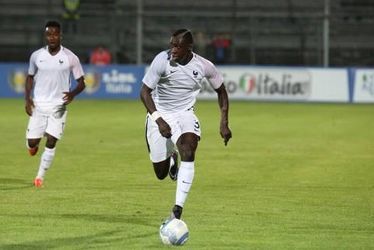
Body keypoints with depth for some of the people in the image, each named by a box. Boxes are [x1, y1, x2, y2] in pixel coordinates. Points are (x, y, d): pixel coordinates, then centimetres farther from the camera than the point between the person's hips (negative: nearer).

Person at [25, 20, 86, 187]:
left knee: (51, 141, -10)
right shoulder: (36, 56, 1)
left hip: (58, 106, -1)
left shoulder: (70, 58, -5)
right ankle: (35, 144, 38)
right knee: (31, 142, -1)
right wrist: (27, 98, 0)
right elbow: (30, 77, 14)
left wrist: (73, 93, -20)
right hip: (38, 105, 1)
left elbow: (81, 82, 1)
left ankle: (40, 176, 3)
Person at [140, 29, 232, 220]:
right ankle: (171, 158, 42)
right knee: (161, 174, 1)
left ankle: (177, 209, -31)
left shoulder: (203, 66, -11)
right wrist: (158, 120, -28)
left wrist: (224, 123, -1)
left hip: (185, 114, 0)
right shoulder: (162, 60, -18)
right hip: (159, 115, 0)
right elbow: (144, 91, -15)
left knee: (188, 152, -30)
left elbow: (221, 90, 6)